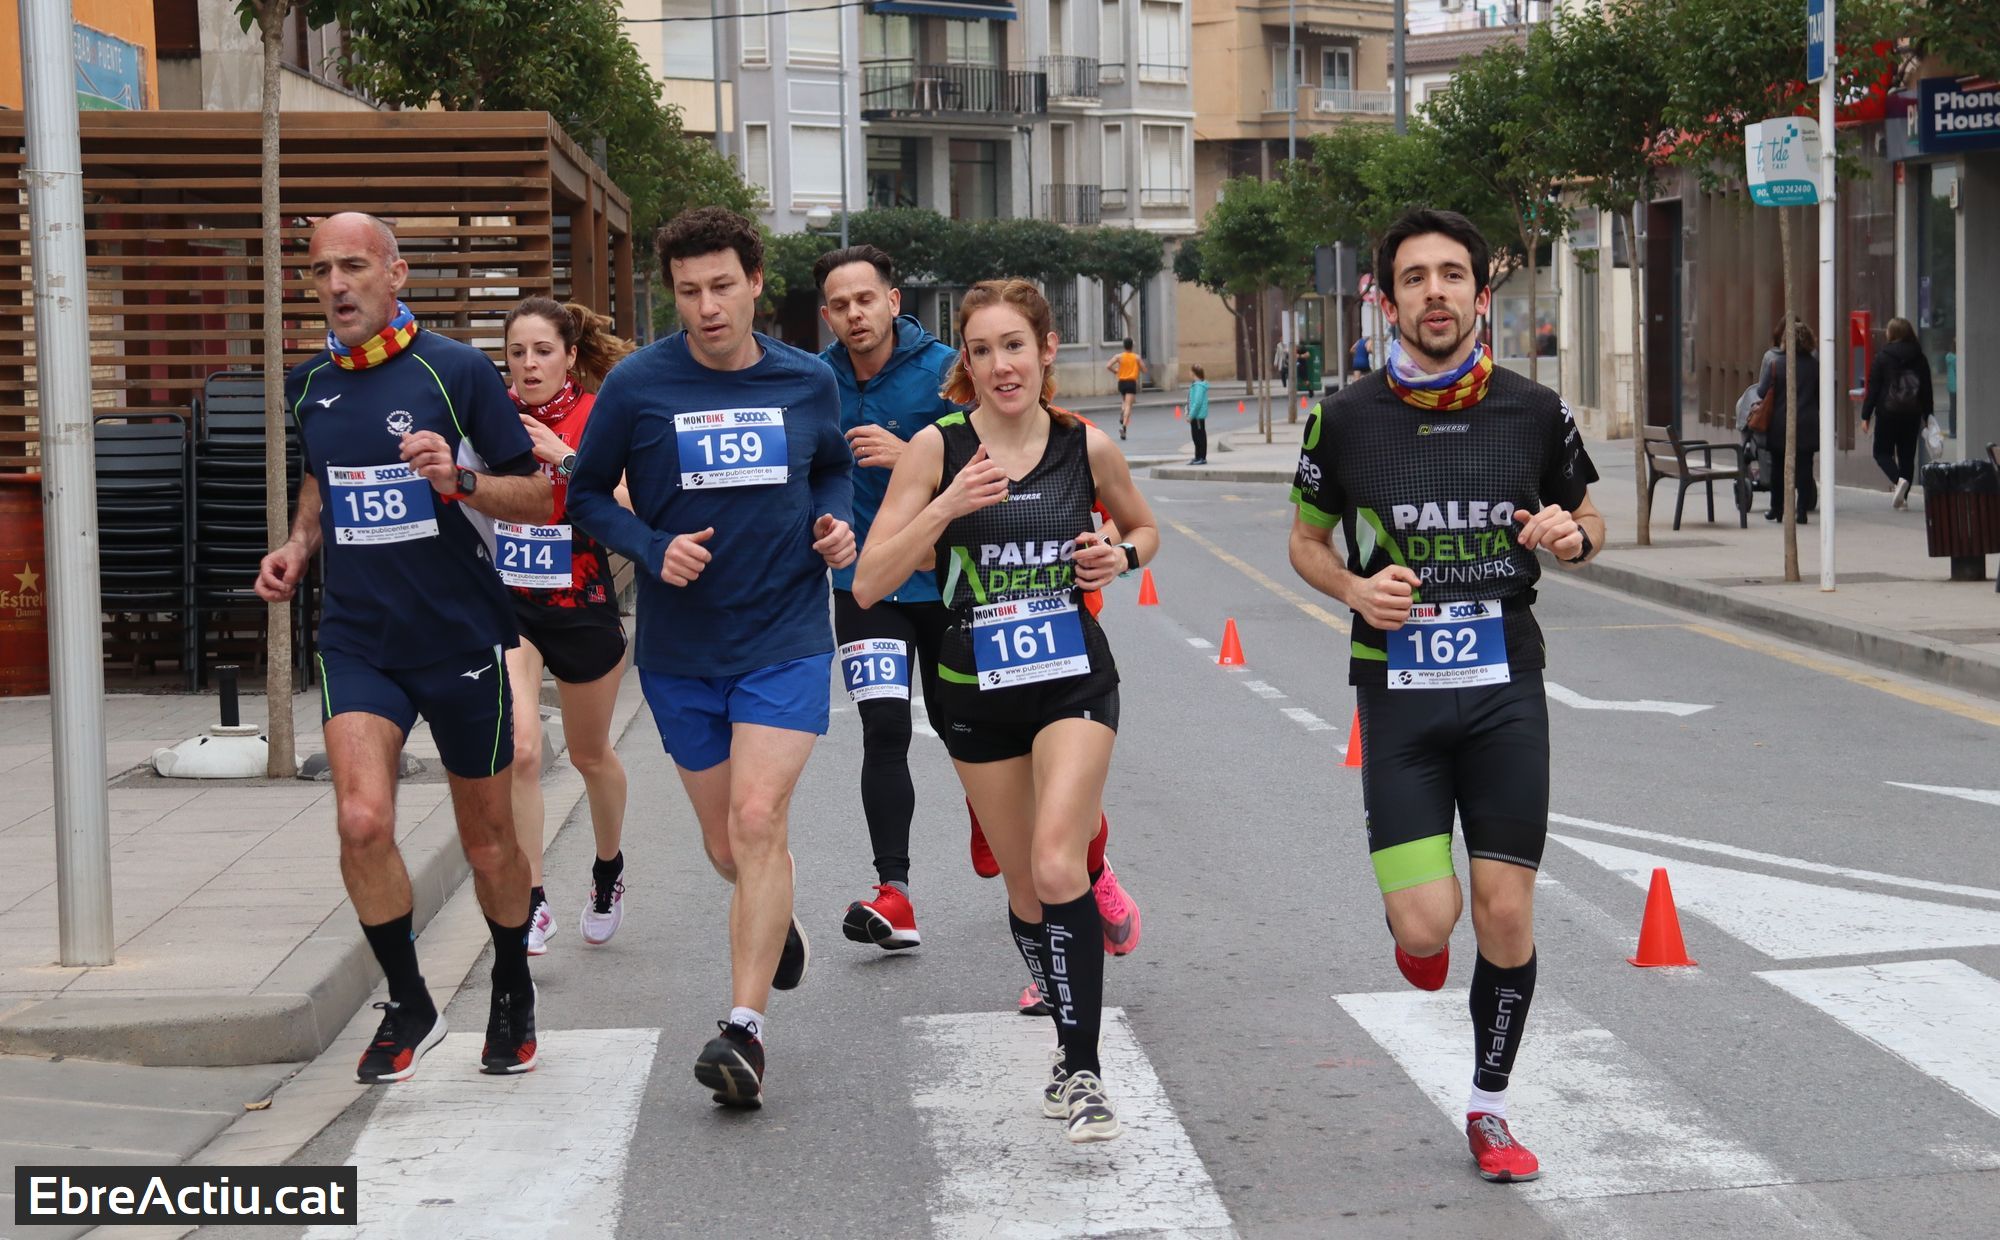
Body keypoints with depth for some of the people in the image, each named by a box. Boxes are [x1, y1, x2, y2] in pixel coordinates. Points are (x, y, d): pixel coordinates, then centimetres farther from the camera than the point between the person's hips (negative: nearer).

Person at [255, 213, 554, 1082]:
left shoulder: (457, 371, -8)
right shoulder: (309, 386, 7)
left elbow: (537, 496, -7)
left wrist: (459, 480, -24)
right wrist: (298, 545, 8)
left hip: (461, 641, -3)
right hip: (357, 642, 3)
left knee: (486, 840, 9)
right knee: (362, 821, -17)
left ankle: (513, 996, 34)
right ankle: (409, 1008, 2)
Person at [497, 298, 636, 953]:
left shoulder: (599, 418, -9)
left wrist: (564, 457, -31)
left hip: (582, 605, -1)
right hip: (507, 604, 1)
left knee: (590, 754, 17)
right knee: (519, 750, -18)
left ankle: (608, 871, 44)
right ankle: (531, 904, -9)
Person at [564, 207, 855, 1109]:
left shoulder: (807, 382, 0)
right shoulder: (636, 386, -6)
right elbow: (586, 494, 3)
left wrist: (835, 522, -2)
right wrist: (653, 549, -14)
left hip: (786, 637, -1)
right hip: (679, 650, 1)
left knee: (758, 820, -16)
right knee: (726, 845, 11)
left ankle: (744, 1026, -12)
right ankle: (777, 922, 46)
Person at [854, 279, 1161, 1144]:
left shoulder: (1086, 447, -3)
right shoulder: (938, 448, -7)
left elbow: (1143, 528, 18)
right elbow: (868, 585, -12)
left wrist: (1122, 556, -5)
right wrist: (948, 506, -23)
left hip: (1075, 681, -1)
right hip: (978, 691, 1)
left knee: (1056, 868, -20)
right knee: (1024, 891, 11)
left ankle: (1083, 1072, -11)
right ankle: (1073, 1044, 33)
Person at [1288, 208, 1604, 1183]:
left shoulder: (1534, 412, 0)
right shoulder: (1349, 418, -3)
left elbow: (1588, 523, 15)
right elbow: (1305, 541, 10)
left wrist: (1572, 535, -9)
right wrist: (1356, 589, -10)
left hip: (1506, 690, 1)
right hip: (1398, 691, -1)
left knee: (1506, 916, 1)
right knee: (1428, 924, -11)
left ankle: (1488, 1107, 22)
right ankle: (1414, 926, 28)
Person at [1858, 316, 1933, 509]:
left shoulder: (1882, 358, -6)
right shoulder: (1920, 358, 5)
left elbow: (1873, 389, -7)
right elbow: (1927, 390, 8)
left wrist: (1866, 416, -3)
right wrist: (1927, 416, 15)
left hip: (1887, 413, -3)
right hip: (1912, 414, 3)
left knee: (1882, 452, 7)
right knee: (1907, 454, 9)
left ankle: (1898, 479, -21)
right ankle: (1903, 497, 7)